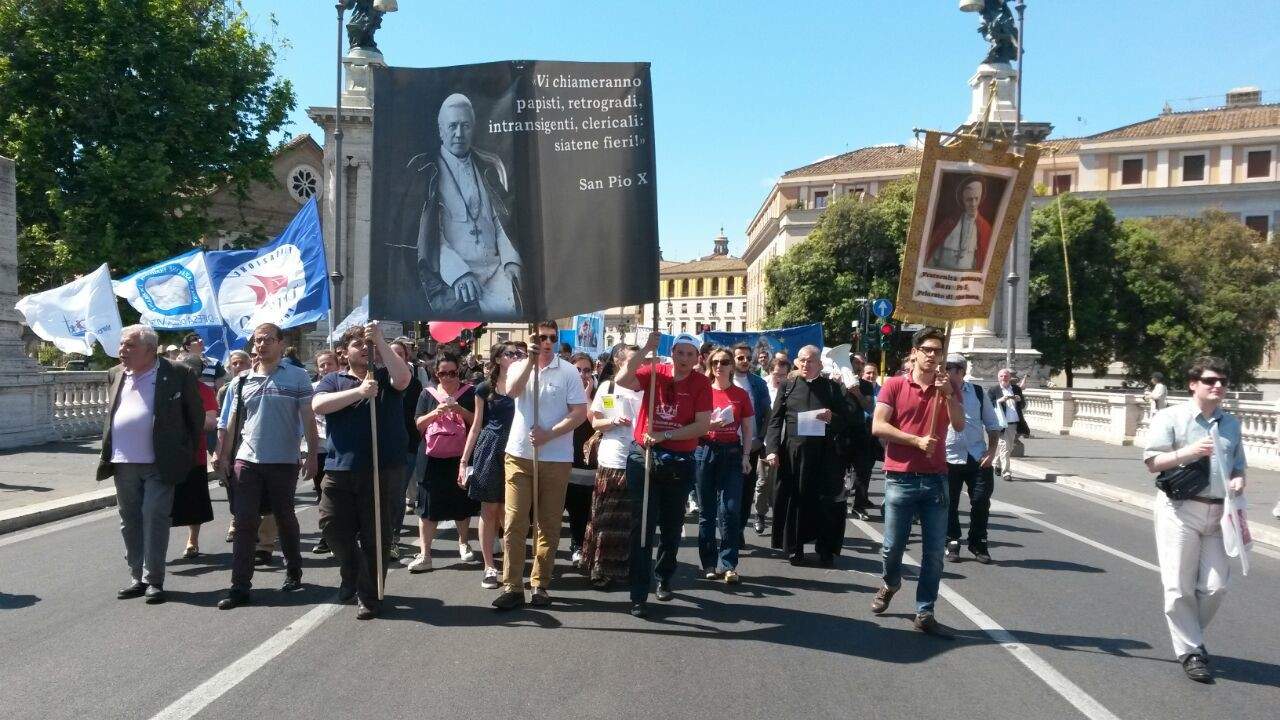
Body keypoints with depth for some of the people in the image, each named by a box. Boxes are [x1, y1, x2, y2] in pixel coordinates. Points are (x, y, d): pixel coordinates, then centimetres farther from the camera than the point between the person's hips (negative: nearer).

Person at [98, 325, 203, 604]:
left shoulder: (177, 375, -6)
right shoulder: (115, 375, 11)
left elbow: (196, 415, 1)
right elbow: (111, 416, 23)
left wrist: (186, 453, 1)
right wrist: (108, 453, 16)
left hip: (158, 464, -5)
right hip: (123, 465, 6)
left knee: (154, 520, -4)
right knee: (130, 522, 11)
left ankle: (154, 580, 5)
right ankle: (138, 577, 22)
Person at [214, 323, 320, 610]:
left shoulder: (297, 377, -1)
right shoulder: (242, 381, 9)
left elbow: (308, 418, -4)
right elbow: (230, 424, 11)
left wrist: (312, 454, -9)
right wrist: (224, 456, 5)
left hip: (284, 461, -2)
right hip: (246, 460, 2)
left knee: (285, 519, 12)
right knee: (244, 523, 0)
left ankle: (293, 573, 29)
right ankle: (240, 586, 4)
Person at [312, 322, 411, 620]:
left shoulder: (385, 377, 7)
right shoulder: (333, 380, 10)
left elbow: (403, 377, -17)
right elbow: (318, 405, -10)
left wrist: (381, 340, -20)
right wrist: (359, 392, -20)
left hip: (383, 470, -2)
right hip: (340, 469, 2)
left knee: (375, 535, 3)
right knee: (333, 527, 6)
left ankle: (369, 595, 17)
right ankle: (352, 574, 34)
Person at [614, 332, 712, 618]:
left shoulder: (701, 383, -4)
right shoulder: (654, 373, -3)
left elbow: (702, 425, -10)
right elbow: (622, 380, -20)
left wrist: (664, 435, -16)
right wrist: (645, 348, -22)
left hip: (679, 462, 1)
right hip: (643, 457, -1)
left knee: (672, 526, 16)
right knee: (642, 526, -2)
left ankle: (664, 578, 38)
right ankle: (639, 595, 1)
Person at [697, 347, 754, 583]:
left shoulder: (741, 395, 6)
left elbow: (748, 428, 9)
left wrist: (746, 456, 0)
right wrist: (710, 424, -12)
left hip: (732, 452, 0)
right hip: (705, 451, 0)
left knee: (730, 509, -7)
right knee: (707, 510, 6)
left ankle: (728, 565, -1)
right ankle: (709, 563, 14)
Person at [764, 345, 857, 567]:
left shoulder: (832, 387, 7)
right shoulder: (788, 386, 8)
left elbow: (848, 420, 6)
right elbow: (775, 420, 3)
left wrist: (832, 418, -16)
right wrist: (772, 449, -8)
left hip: (825, 454, 0)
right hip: (793, 452, 0)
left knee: (825, 501, 2)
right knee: (795, 499, 4)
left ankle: (825, 549, 14)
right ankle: (794, 547, 16)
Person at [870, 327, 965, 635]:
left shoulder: (948, 388, 9)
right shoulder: (894, 385, 0)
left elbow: (959, 425, -5)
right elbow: (878, 426, -9)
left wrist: (948, 394, -18)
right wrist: (916, 440, -14)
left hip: (936, 480, 2)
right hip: (900, 479, -2)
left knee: (934, 552, 3)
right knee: (893, 546, 7)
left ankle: (925, 613, 13)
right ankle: (890, 583, 38)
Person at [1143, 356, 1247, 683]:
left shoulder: (1231, 424, 14)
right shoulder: (1171, 417, -3)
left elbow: (1238, 466, 21)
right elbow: (1152, 462, -6)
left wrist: (1238, 482, -1)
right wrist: (1190, 451, -19)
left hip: (1218, 514, 5)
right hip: (1180, 510, -5)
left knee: (1215, 585, 4)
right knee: (1180, 586, -2)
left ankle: (1188, 635, 27)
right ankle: (1190, 652, 11)